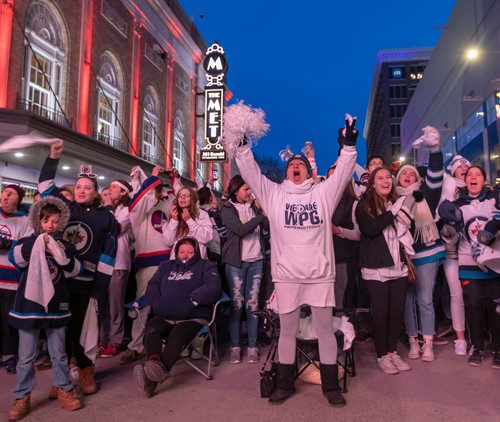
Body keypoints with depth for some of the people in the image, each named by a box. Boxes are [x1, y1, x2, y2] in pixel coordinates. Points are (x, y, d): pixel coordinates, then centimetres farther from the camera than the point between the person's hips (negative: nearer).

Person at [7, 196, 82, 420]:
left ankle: (64, 391, 25)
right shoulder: (27, 242, 0)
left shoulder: (65, 246, 4)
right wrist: (38, 242, -26)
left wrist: (61, 255, -19)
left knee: (58, 353, 12)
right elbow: (17, 259, -20)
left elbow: (74, 270, -5)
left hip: (56, 306, 1)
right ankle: (22, 398, 21)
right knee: (26, 356, 7)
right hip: (29, 305, -1)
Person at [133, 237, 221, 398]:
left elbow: (213, 288, -3)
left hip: (194, 318, -3)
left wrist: (193, 300, -14)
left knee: (177, 334, -34)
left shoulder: (206, 266, 15)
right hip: (165, 318, 4)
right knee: (151, 327, -29)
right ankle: (155, 362, -51)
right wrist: (158, 304, -3)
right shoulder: (166, 266, 28)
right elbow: (152, 287, 16)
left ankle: (154, 376, -48)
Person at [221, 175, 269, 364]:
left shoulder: (254, 206, 11)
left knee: (252, 304, 4)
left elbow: (268, 226, 2)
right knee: (236, 304, 1)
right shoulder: (228, 210, -1)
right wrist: (262, 215, -20)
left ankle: (252, 346, 10)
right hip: (236, 262, -3)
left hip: (256, 261, 3)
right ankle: (235, 346, 11)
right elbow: (241, 230, -17)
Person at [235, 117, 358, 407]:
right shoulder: (273, 194, 7)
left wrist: (349, 147, -12)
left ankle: (331, 386, 23)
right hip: (286, 275, 1)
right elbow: (251, 172, 1)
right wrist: (243, 147, -9)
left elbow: (343, 172, 0)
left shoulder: (323, 193, 7)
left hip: (320, 274, 0)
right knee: (288, 330, 12)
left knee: (326, 329, 9)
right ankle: (285, 384, 27)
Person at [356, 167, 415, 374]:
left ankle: (393, 352, 25)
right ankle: (382, 356, 17)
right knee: (381, 313, 2)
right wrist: (394, 213, -19)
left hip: (399, 266, 5)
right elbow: (369, 229, -22)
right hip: (376, 268, -5)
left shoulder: (396, 202, 12)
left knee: (398, 311, 9)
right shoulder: (364, 204, -4)